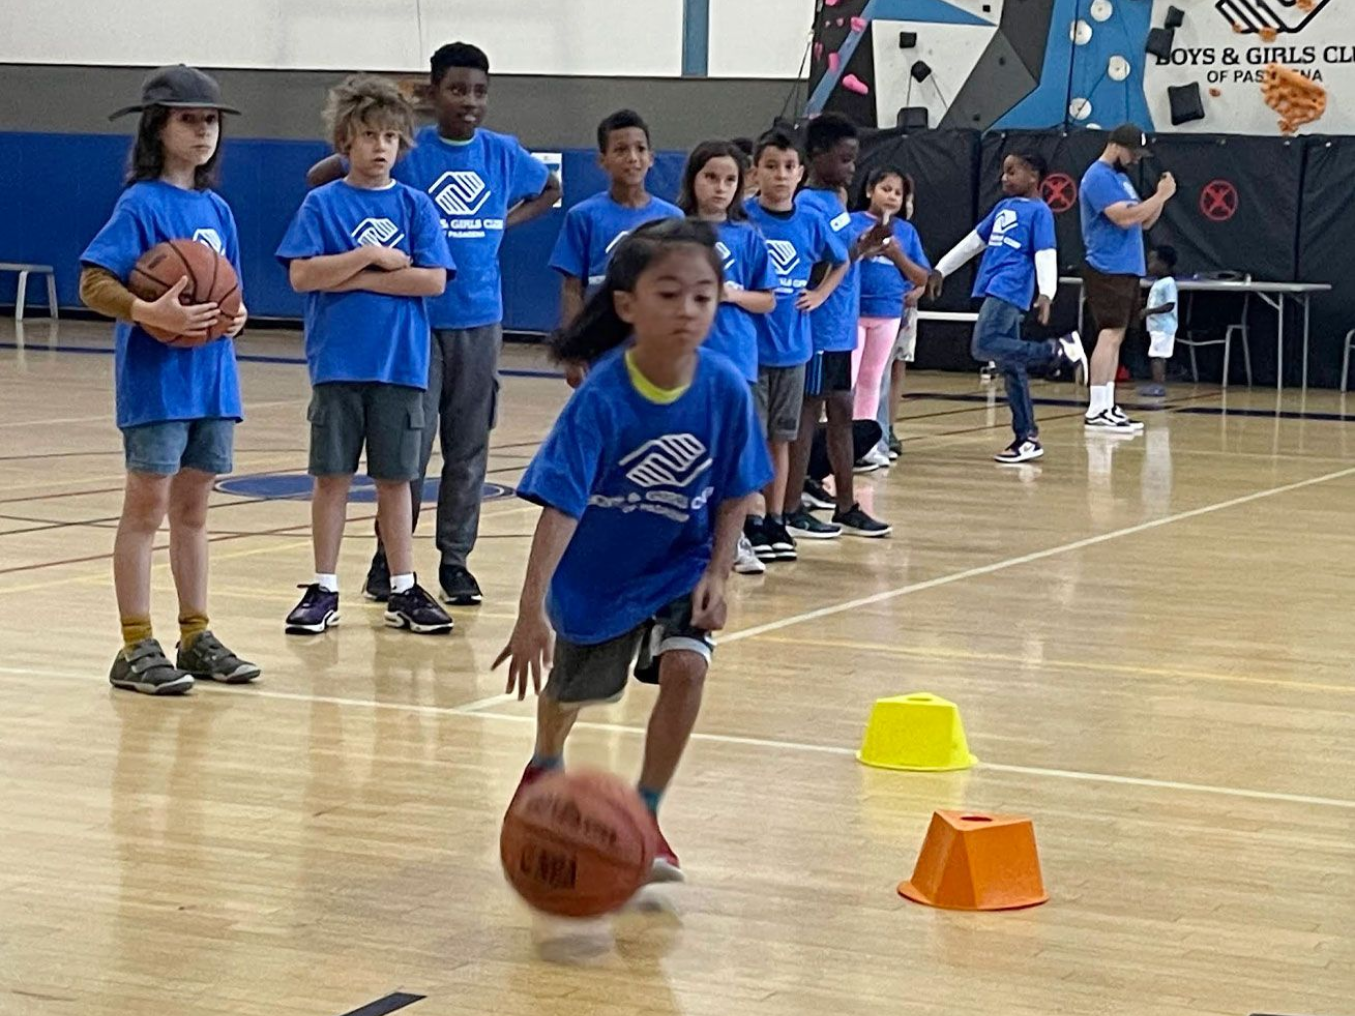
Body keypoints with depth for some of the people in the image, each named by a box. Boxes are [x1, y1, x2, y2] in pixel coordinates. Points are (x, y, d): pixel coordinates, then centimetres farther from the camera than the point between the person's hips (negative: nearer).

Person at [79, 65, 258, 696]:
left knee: (193, 506, 14)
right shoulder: (142, 204, -9)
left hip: (212, 378, 7)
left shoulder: (217, 210, 12)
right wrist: (152, 313, -30)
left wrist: (235, 316, -1)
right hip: (156, 378, -7)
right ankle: (136, 648, 2)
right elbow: (93, 283, -15)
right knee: (147, 505, -2)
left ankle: (196, 638, 21)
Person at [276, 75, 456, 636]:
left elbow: (432, 279, -6)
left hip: (400, 364, 1)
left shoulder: (416, 206, 4)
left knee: (394, 478, 7)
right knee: (332, 476, 4)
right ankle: (324, 590, 12)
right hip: (337, 363, -1)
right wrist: (373, 256, -12)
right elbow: (301, 274, -9)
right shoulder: (322, 204, 2)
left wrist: (352, 278, -9)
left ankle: (404, 590, 15)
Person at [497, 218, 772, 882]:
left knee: (684, 667, -24)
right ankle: (545, 766, 57)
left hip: (679, 568, 1)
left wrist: (716, 575, -18)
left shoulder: (726, 390, -22)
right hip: (594, 575, -1)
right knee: (570, 690, 20)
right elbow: (560, 507, -36)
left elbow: (734, 495, -7)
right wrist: (532, 612, -44)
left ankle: (644, 818, -5)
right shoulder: (600, 398, -31)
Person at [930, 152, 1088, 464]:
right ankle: (1027, 437, 9)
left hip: (1010, 291, -8)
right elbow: (974, 241, 28)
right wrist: (941, 270, 29)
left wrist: (1046, 294, -26)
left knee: (985, 346, -26)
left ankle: (1059, 350, -19)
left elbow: (1046, 254, -12)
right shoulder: (1003, 207, 21)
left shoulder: (1039, 211, -3)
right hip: (993, 291, 8)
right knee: (1010, 366, 7)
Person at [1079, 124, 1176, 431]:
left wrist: (1160, 197, 4)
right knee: (1110, 335, -13)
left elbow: (1144, 221, 20)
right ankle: (1097, 410, -15)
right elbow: (1124, 217, -22)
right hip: (1108, 270, -10)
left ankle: (1107, 406, 12)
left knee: (1115, 337, 9)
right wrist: (1161, 196, -15)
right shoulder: (1099, 178, -12)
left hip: (1126, 270, 10)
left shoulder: (1120, 177, 20)